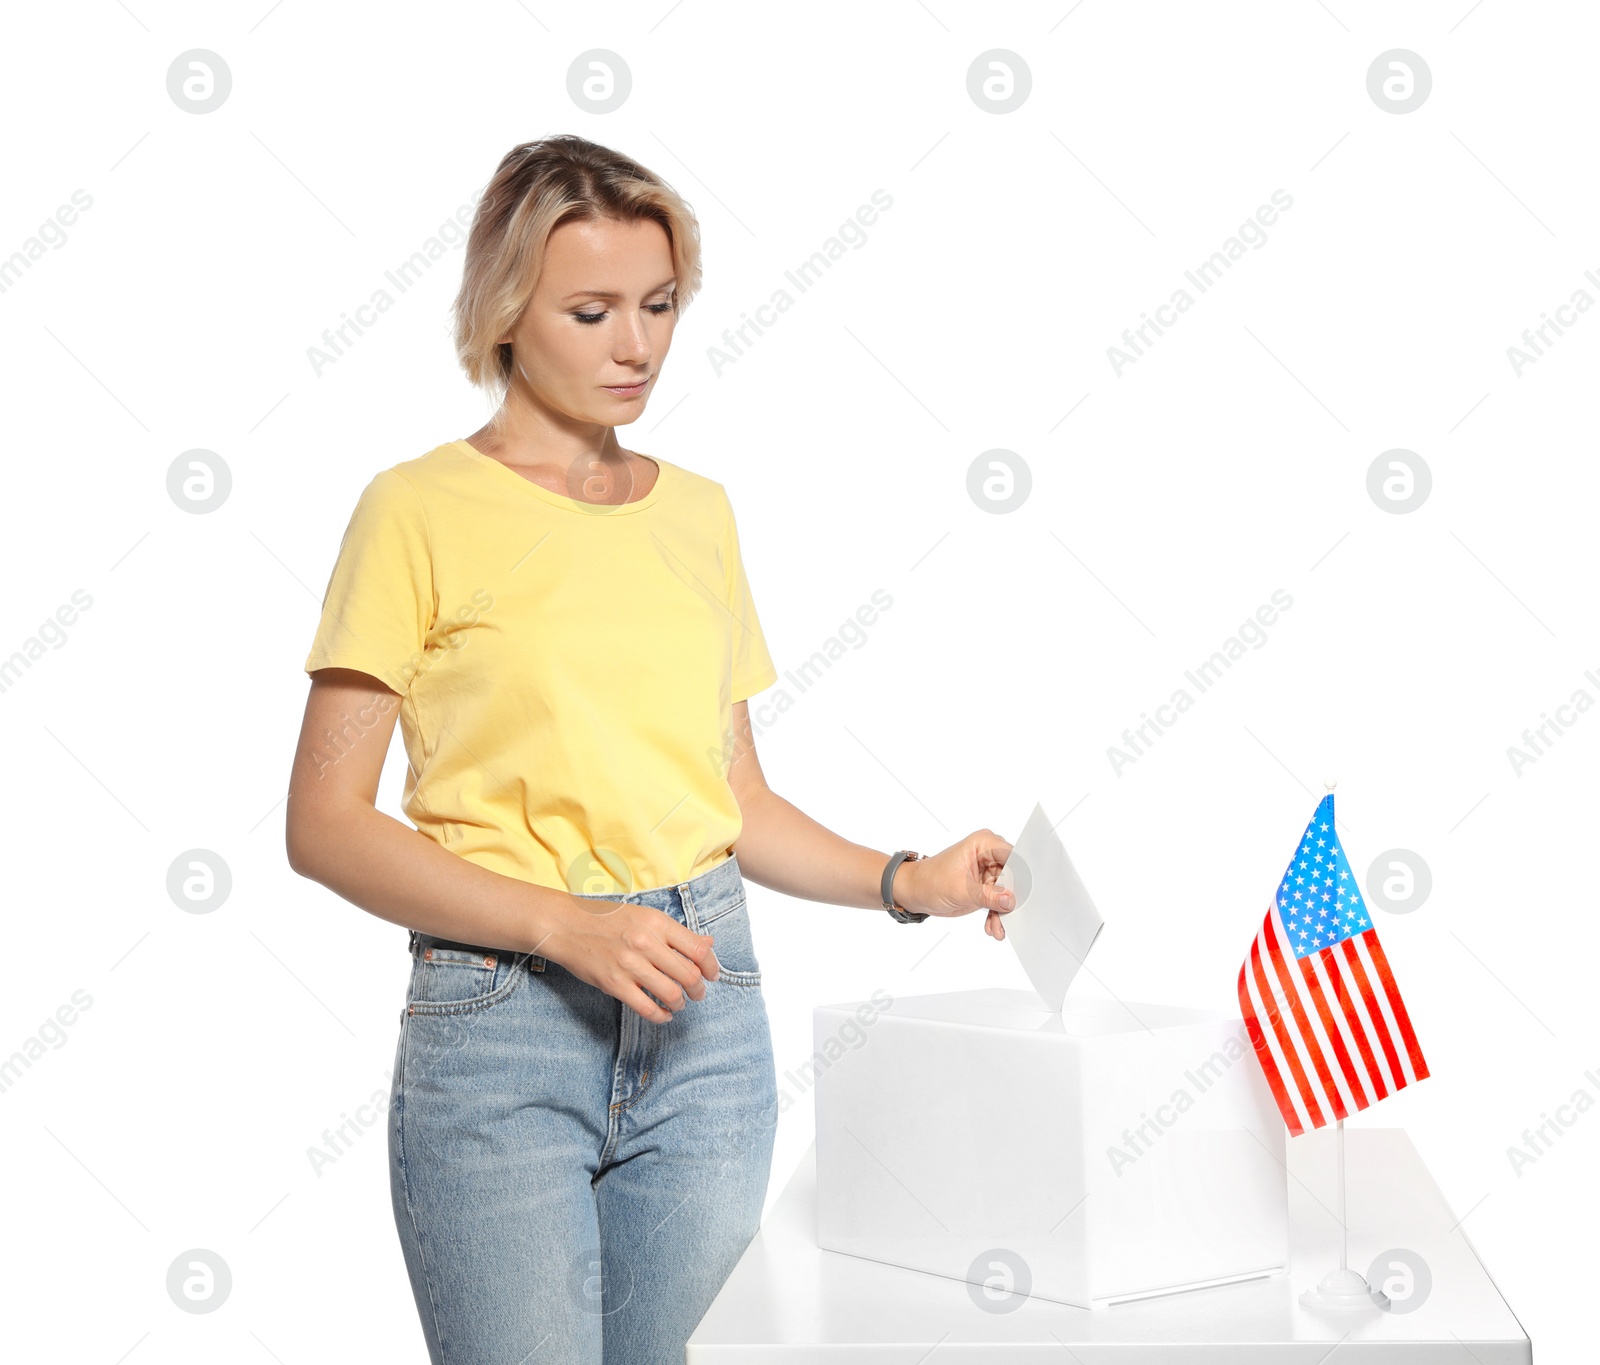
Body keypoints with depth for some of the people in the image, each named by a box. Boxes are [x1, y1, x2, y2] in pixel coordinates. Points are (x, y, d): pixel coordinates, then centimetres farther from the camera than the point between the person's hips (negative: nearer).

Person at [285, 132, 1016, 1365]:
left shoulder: (700, 512, 11)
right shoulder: (422, 509, -4)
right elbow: (326, 822, -8)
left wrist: (907, 883, -1)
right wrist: (567, 927, -17)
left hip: (708, 1015, 5)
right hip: (499, 1026, -4)